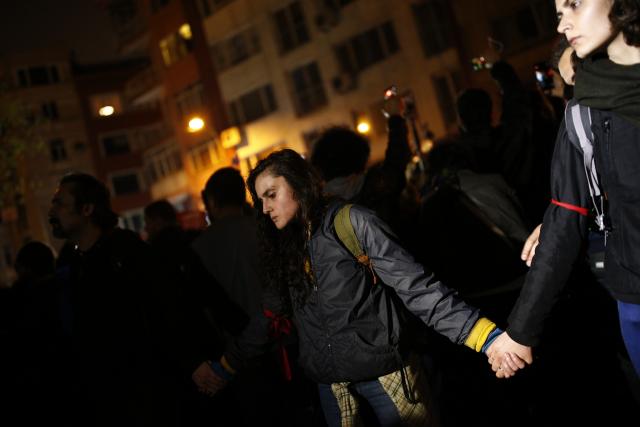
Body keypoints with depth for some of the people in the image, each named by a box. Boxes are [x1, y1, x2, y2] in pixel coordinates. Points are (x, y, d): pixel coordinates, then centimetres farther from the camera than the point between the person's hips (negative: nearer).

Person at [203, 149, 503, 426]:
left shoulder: (350, 222, -9)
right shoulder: (282, 249, 9)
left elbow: (415, 286, -16)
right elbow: (269, 320, 17)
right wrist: (225, 367, 18)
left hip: (382, 369, -5)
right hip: (330, 384, 5)